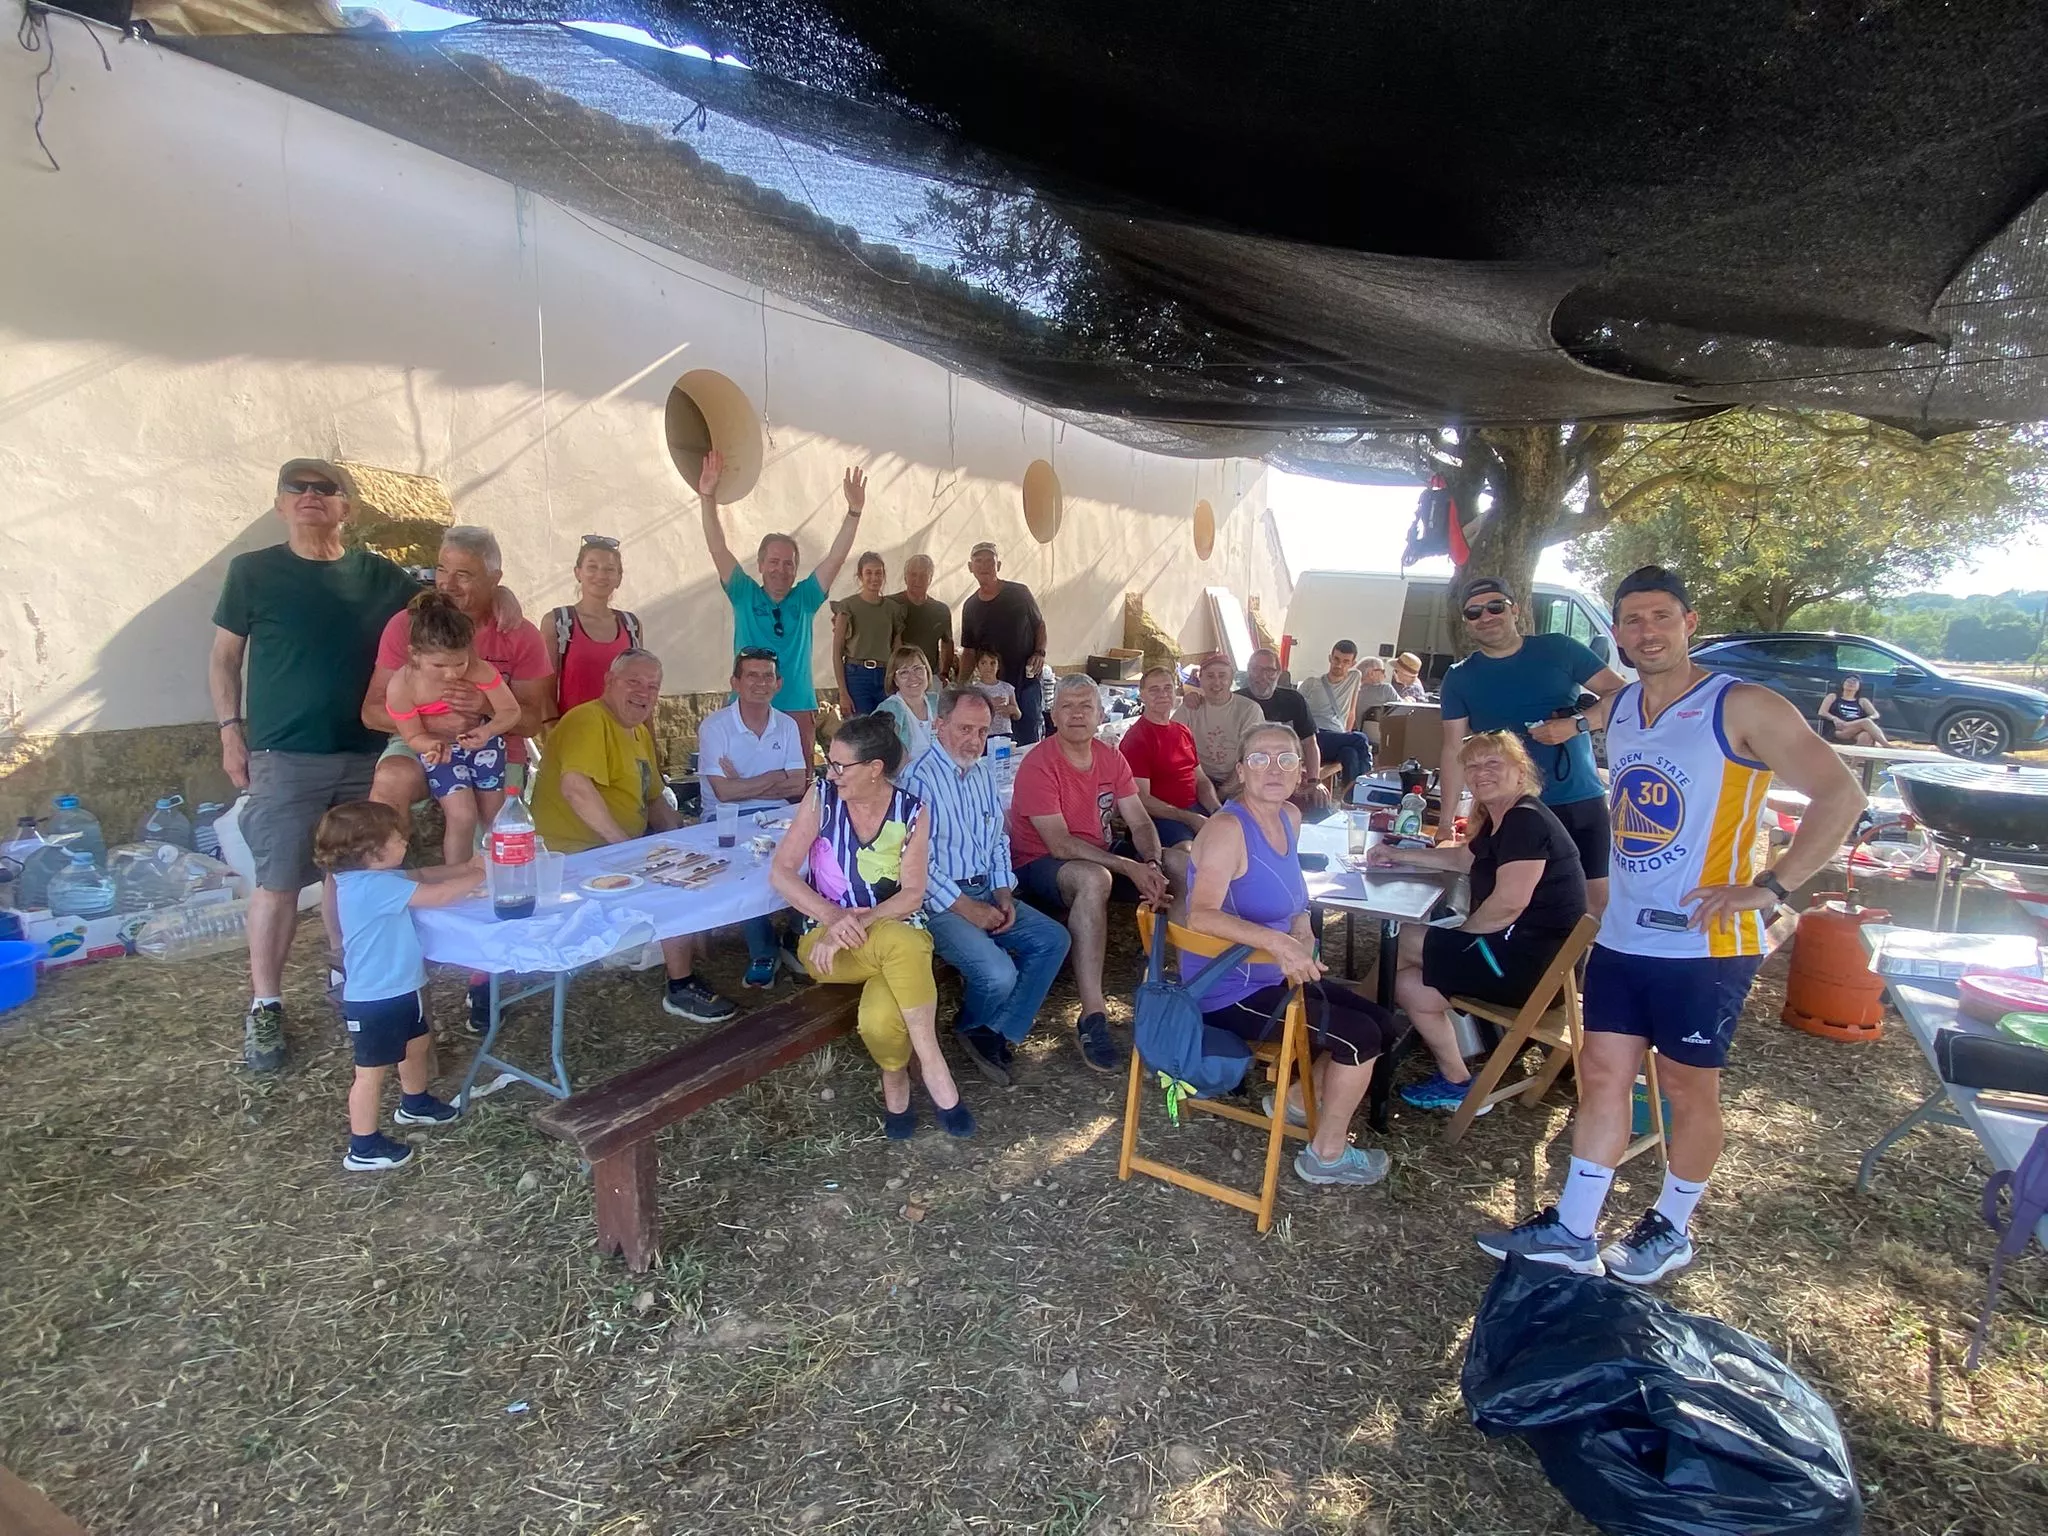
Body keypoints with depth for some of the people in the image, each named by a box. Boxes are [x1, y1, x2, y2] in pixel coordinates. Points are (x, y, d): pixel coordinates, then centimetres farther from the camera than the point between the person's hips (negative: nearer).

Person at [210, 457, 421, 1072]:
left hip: (365, 753, 3)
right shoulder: (252, 571, 1)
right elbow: (223, 657, 6)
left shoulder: (378, 575, 6)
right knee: (277, 880, -2)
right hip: (283, 755, -2)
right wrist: (231, 730, 0)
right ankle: (265, 1005, 11)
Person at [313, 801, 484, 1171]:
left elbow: (420, 875, 15)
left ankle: (415, 1104, 50)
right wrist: (479, 875, -17)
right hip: (374, 1000, -10)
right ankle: (364, 1149, 17)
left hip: (397, 989, 10)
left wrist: (464, 868, 3)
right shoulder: (374, 886, -29)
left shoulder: (369, 876, 3)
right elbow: (437, 895, -30)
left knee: (418, 1043, 28)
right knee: (372, 1070, 3)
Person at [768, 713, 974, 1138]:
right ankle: (932, 1064, -17)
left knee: (880, 1020, -35)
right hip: (828, 938, 0)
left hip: (898, 930, 0)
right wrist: (833, 917, -21)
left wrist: (859, 922, -25)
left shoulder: (912, 813, -4)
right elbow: (780, 872, -7)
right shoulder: (821, 798, -4)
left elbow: (912, 895, -9)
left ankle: (895, 1074, -2)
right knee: (898, 942, -35)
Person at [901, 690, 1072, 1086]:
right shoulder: (919, 778, -15)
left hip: (986, 892, 9)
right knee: (999, 973, -25)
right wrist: (967, 908, -18)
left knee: (1053, 940, -5)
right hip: (940, 901, -8)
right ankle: (971, 1029, 10)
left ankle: (998, 1032, 3)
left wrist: (1004, 894, 3)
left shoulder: (981, 773, 13)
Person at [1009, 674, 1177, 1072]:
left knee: (1185, 863, -9)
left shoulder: (1111, 758, 4)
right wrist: (1131, 868, -28)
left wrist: (1152, 865, -20)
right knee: (1094, 878, -40)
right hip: (1041, 865, -7)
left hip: (1101, 854, 7)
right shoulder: (1039, 764, -17)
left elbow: (1140, 822, 1)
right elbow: (1060, 845, -24)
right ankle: (1092, 1019, -37)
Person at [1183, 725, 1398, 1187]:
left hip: (1273, 976, 9)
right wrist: (1276, 940, -44)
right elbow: (1201, 915, -36)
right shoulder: (1228, 829, -24)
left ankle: (1298, 1099, 28)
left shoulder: (1290, 818, 3)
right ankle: (1328, 1155, 10)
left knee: (1382, 1023, 12)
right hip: (1228, 993, -9)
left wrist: (1302, 932, -1)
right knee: (1360, 1036, -10)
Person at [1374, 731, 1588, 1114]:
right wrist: (1399, 856, 24)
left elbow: (1508, 904, -28)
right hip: (1517, 945, 11)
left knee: (1408, 963, -4)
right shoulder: (1503, 820, 12)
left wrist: (1461, 931, -12)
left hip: (1532, 963, -11)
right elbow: (1463, 858, 29)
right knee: (1410, 938, 19)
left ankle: (1458, 1082, 8)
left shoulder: (1526, 821, -19)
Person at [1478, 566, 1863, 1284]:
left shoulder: (1742, 708, -11)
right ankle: (1572, 1231, 19)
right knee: (1601, 1073, 9)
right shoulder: (1616, 709, 8)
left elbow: (1840, 796, -14)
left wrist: (1767, 887, -19)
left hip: (1705, 943, -6)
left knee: (1688, 1089, 9)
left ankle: (1671, 1230, 30)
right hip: (1622, 935, 6)